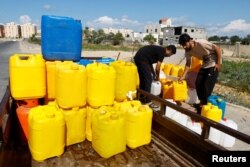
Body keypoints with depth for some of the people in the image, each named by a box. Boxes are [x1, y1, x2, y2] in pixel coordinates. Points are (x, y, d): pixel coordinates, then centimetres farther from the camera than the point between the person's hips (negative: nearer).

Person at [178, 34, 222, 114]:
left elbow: (218, 49, -22)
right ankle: (201, 102, 21)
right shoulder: (188, 51, -8)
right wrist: (183, 76, -7)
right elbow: (188, 64, 1)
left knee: (207, 85, -9)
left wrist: (218, 63, -19)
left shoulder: (201, 43, -29)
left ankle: (204, 104, 6)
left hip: (213, 65, -7)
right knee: (198, 83, 3)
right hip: (204, 65, 7)